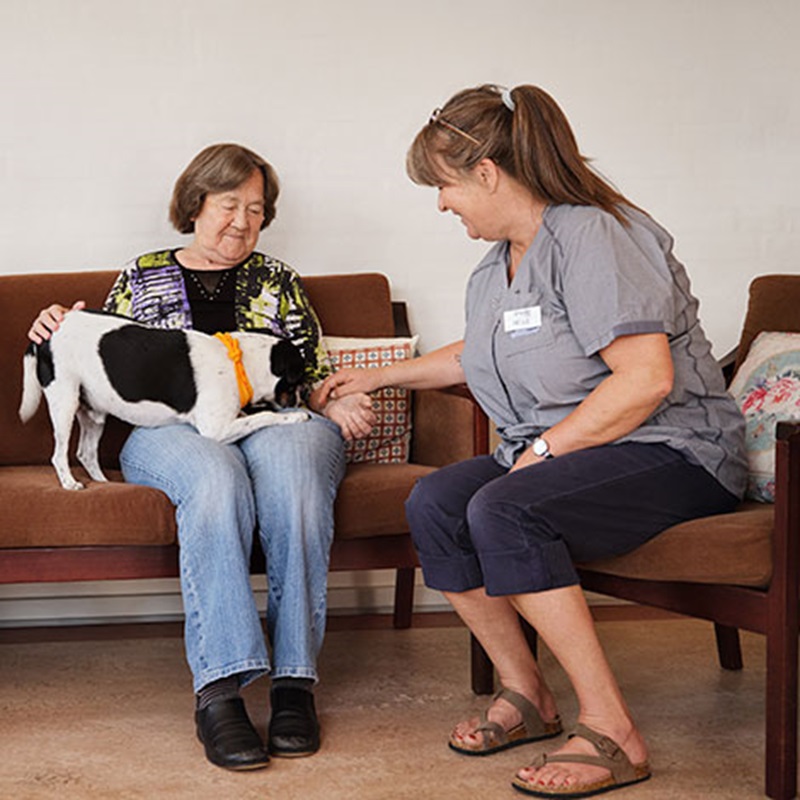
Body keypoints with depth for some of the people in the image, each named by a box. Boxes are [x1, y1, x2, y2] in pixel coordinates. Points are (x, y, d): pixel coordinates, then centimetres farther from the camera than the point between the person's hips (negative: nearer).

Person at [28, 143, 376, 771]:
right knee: (215, 476, -39)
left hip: (274, 421, 1)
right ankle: (219, 689, -45)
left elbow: (313, 377, 19)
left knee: (290, 466, -38)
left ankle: (295, 681, -40)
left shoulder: (278, 280, 25)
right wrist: (64, 336, 0)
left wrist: (337, 406, -3)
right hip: (172, 429, -1)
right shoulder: (142, 279, 22)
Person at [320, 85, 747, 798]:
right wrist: (378, 377, 39)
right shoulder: (498, 264, 14)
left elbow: (645, 379, -25)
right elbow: (480, 356, 35)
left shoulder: (593, 237, -16)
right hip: (555, 450, 9)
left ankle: (612, 733, -24)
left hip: (671, 450, -9)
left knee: (504, 511, -31)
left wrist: (541, 451, -20)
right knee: (434, 503, -12)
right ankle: (526, 695, -1)